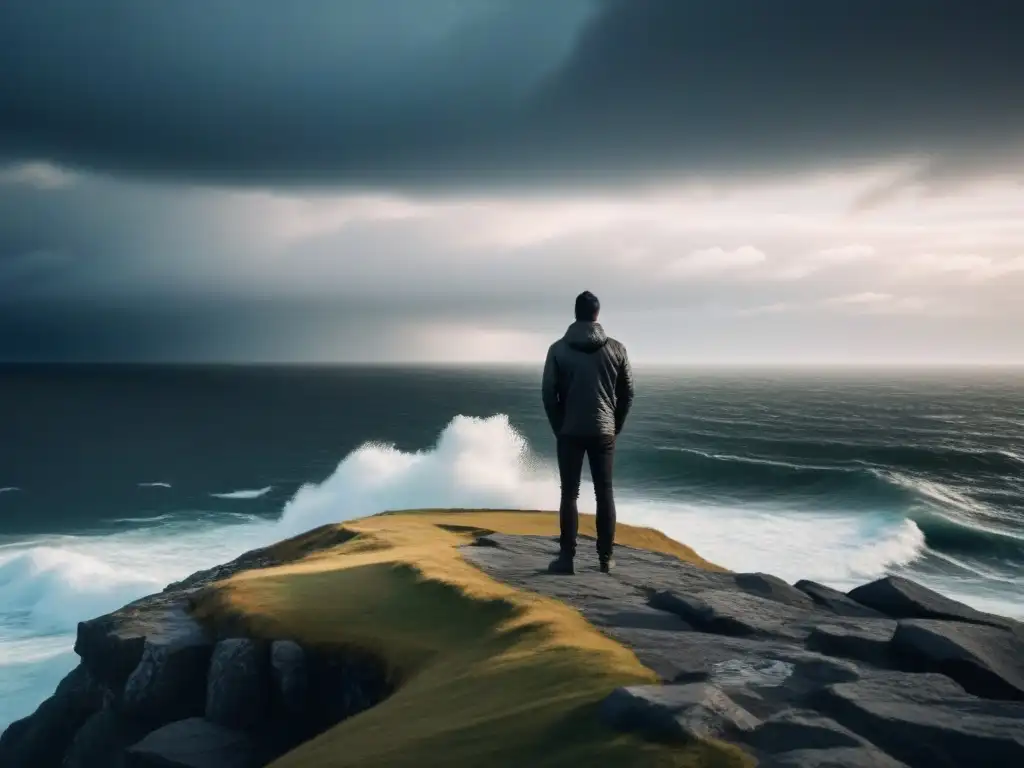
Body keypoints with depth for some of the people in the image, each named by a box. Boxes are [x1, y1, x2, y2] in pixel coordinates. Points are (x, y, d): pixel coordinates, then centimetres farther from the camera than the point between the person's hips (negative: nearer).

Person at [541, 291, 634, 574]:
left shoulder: (558, 349, -4)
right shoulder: (616, 349, -1)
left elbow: (549, 394, -3)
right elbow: (627, 393, 3)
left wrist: (558, 427, 10)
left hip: (569, 432, -1)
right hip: (603, 432, 1)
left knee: (569, 494, 4)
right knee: (605, 494, 7)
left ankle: (567, 558, 2)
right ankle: (606, 558, 9)